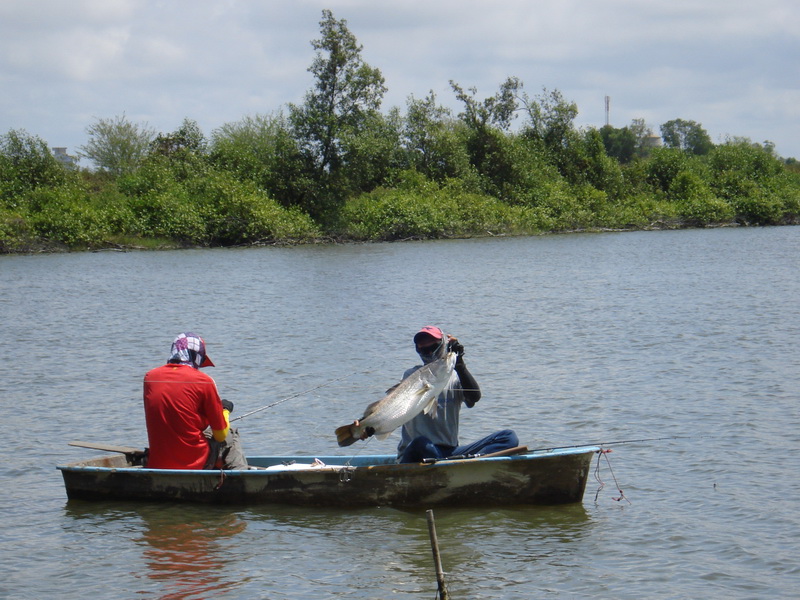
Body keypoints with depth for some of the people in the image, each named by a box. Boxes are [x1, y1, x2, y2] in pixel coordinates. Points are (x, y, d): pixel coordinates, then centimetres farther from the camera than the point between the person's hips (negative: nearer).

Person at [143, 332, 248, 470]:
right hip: (194, 464, -4)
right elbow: (221, 434, 0)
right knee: (231, 435, 25)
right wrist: (225, 410, 22)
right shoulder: (203, 381, -7)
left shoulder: (149, 377, 5)